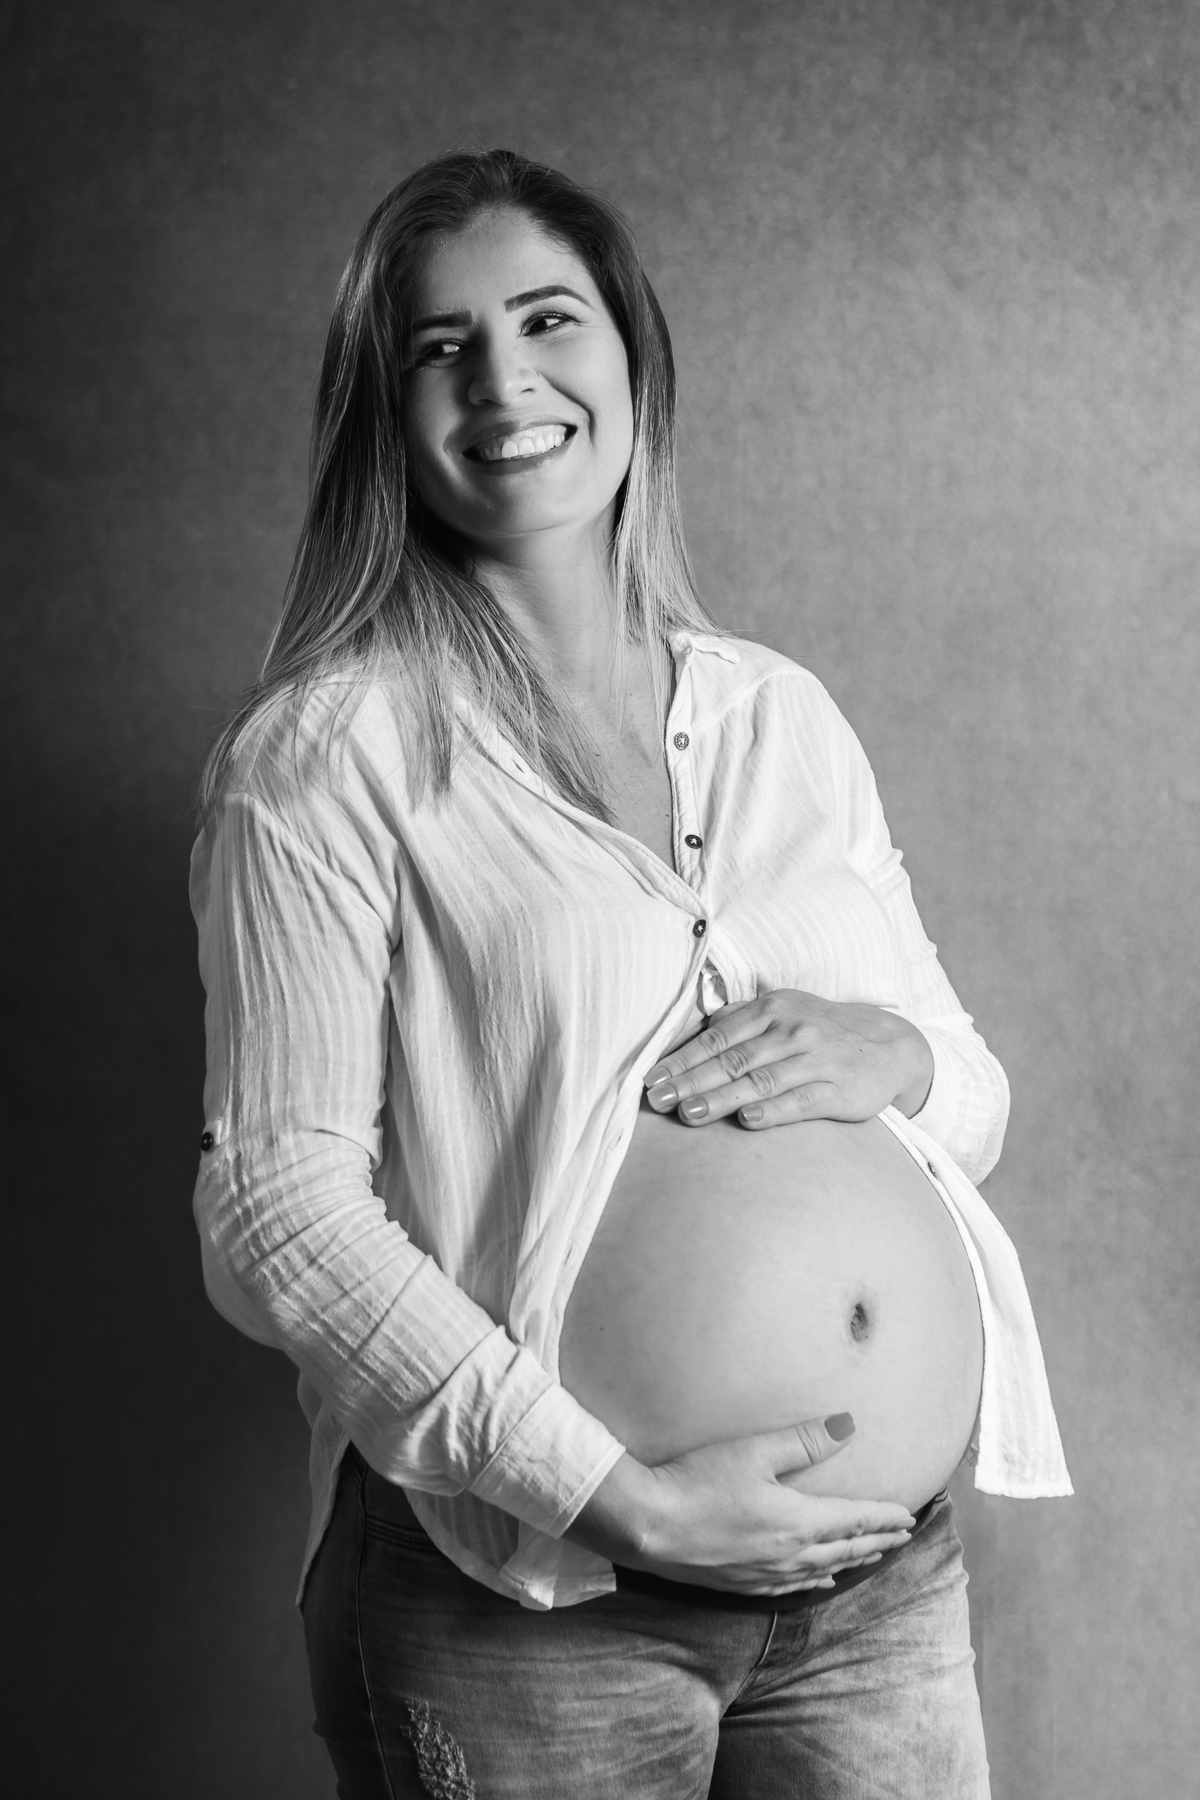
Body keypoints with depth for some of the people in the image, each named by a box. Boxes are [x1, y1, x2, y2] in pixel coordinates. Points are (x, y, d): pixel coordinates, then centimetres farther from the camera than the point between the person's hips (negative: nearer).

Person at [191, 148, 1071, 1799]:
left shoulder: (783, 716, 9)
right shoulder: (327, 752, -7)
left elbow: (979, 1101, 15)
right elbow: (275, 1211, -13)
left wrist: (895, 1055, -7)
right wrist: (614, 1494, -18)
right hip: (528, 1603, -4)